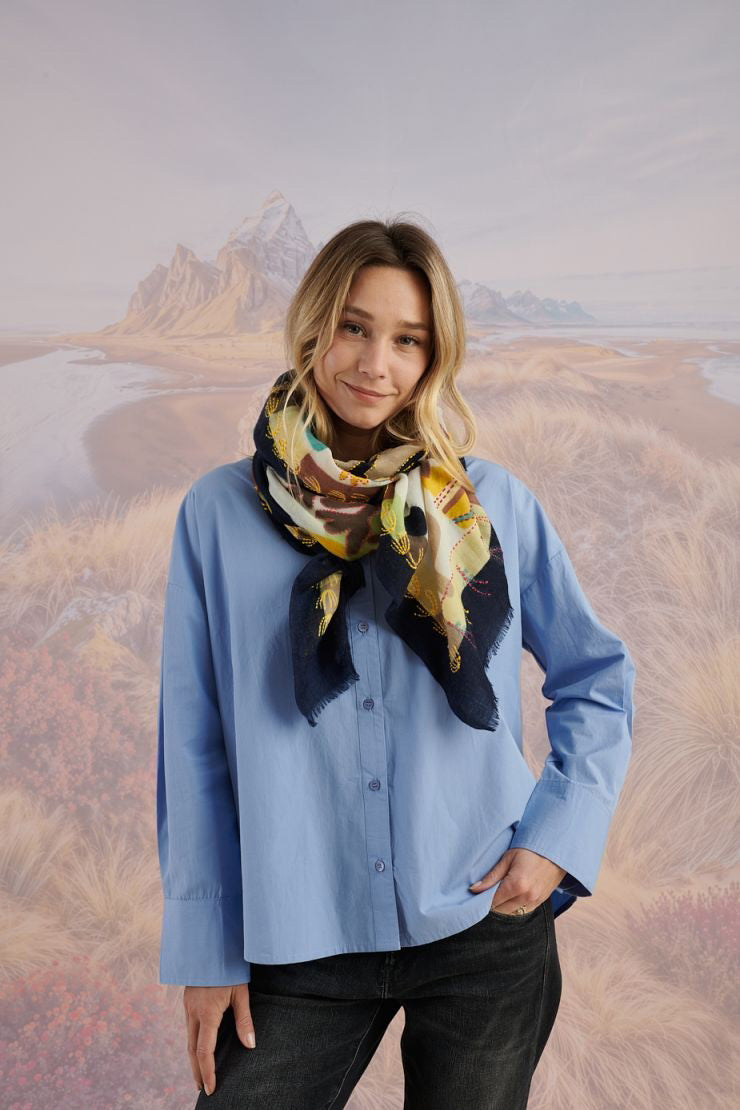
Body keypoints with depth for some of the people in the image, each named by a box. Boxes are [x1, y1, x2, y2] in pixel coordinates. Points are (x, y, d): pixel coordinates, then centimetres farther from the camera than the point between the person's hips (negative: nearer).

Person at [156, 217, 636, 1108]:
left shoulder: (492, 506, -3)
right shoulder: (220, 514, -4)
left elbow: (598, 678, 8)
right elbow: (194, 748, -1)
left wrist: (556, 835, -4)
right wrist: (206, 948, 0)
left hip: (484, 934, 1)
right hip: (299, 939, 0)